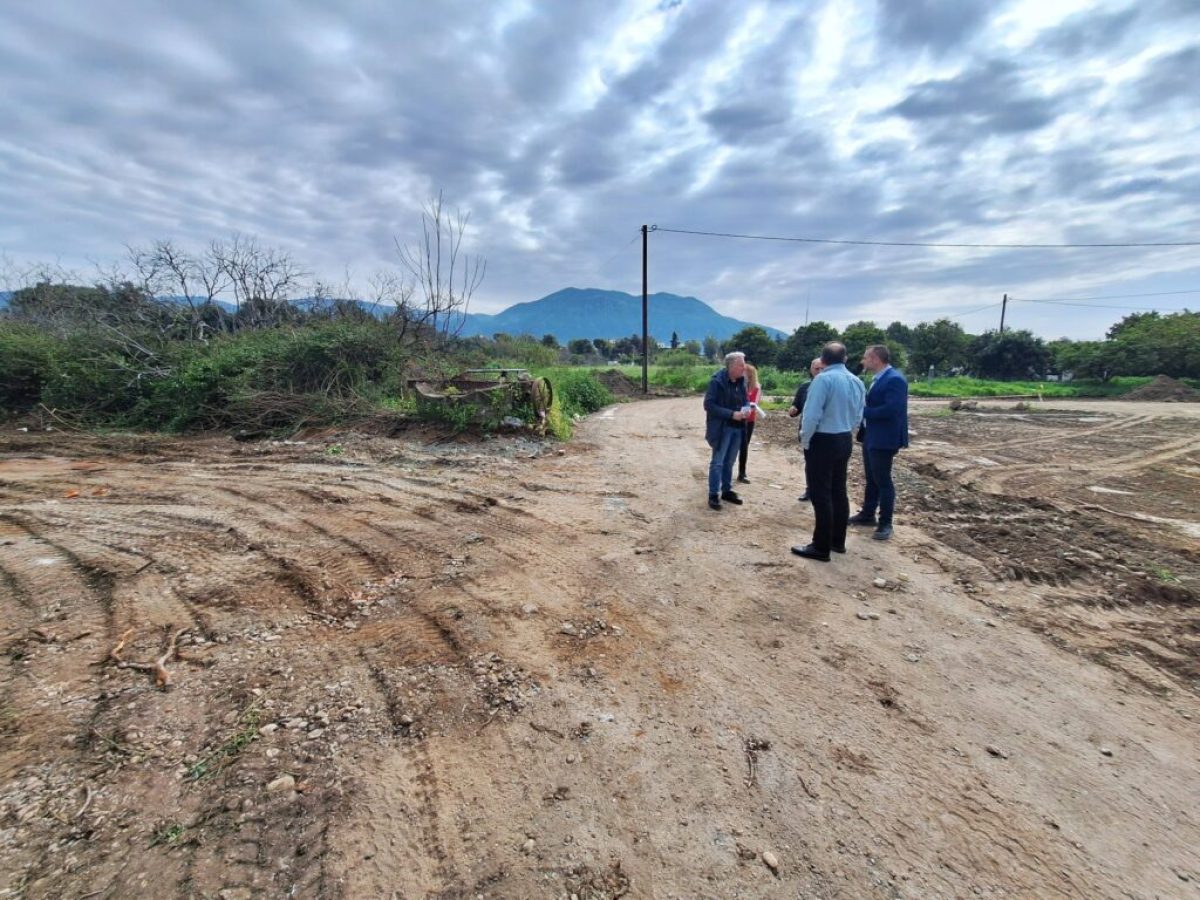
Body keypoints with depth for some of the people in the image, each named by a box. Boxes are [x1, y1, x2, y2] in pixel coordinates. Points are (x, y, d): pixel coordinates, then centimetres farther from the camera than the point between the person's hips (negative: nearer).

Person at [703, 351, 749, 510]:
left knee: (729, 462, 16)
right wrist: (731, 414, -22)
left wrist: (746, 408, -6)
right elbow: (709, 405, -19)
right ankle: (713, 495, 7)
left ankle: (727, 491, 27)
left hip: (738, 428, 7)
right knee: (717, 462, -1)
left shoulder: (741, 381, 6)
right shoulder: (717, 381, -15)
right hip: (722, 428, -6)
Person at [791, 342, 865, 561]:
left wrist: (805, 441, -7)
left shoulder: (823, 379, -17)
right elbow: (858, 417, 12)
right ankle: (838, 541, 26)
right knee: (839, 491, 16)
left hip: (823, 441, -8)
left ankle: (821, 548, 5)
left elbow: (812, 414, -20)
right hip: (845, 440, 8)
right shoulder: (857, 382, 7)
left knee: (821, 494, -2)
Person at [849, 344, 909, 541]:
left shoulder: (894, 379, -19)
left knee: (883, 480, 0)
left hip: (884, 439, -9)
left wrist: (862, 411, -19)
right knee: (871, 479, 18)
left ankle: (885, 523, 11)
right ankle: (867, 514, 31)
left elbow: (891, 409, -27)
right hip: (871, 437, 10)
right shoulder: (878, 378, 11)